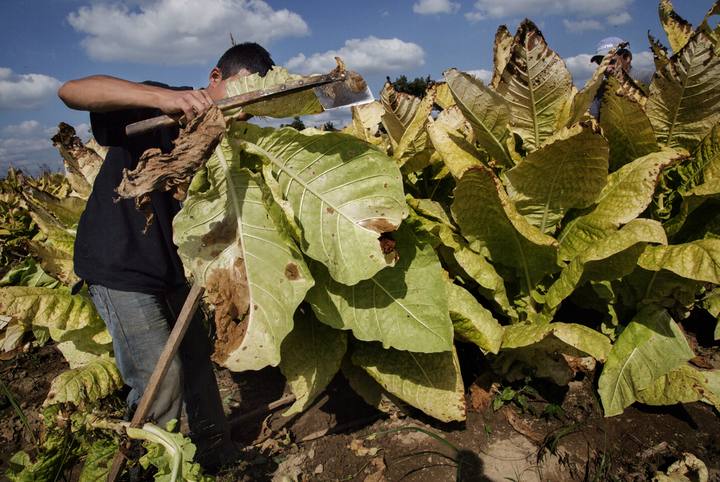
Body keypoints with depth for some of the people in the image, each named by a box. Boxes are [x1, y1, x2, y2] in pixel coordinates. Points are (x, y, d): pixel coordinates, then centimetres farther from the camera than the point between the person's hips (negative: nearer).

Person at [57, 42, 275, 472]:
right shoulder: (156, 107, -15)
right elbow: (71, 91, -31)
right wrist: (161, 97, -44)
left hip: (173, 265, 7)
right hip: (120, 267, -7)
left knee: (198, 359, 15)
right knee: (160, 378, -7)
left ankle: (216, 453, 36)